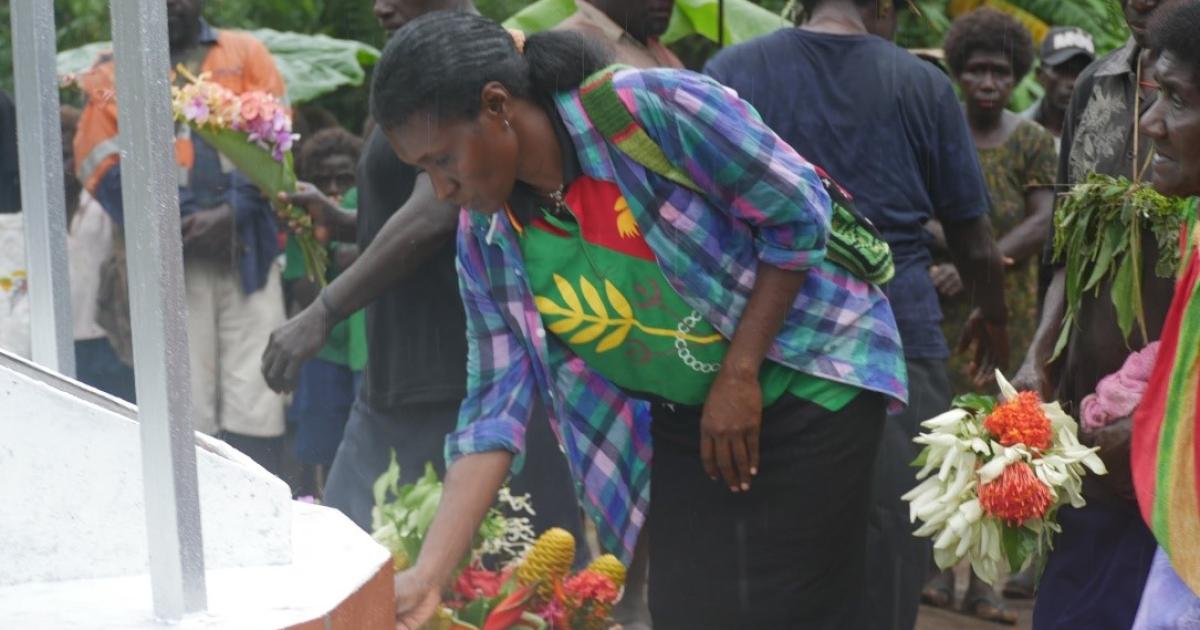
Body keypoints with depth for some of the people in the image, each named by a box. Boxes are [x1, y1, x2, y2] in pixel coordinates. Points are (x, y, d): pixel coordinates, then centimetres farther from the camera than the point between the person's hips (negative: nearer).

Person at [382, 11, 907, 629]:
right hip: (686, 420, 5)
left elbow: (799, 214, -18)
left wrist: (740, 375, -18)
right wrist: (428, 574, -15)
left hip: (810, 377, -5)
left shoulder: (651, 108, -26)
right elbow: (496, 404, -7)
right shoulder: (486, 238, -8)